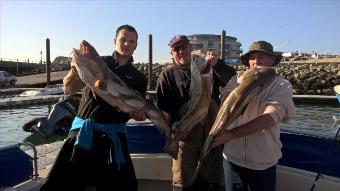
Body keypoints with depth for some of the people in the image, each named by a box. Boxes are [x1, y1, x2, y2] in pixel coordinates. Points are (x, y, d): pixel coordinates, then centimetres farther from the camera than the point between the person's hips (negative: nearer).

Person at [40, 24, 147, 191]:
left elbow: (137, 111, 6)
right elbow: (69, 90, 2)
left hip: (113, 135, 0)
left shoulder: (138, 78, 9)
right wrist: (74, 72, -19)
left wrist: (139, 114, -17)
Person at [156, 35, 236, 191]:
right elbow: (162, 105, -6)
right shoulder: (167, 75, 2)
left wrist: (217, 64, -17)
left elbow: (233, 79, -1)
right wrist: (175, 124, -20)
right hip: (185, 136, -2)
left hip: (212, 135, 3)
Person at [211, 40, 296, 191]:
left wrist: (231, 134, -29)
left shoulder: (282, 85, -8)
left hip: (262, 163, -2)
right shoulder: (237, 79, 1)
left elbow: (270, 118, -23)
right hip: (232, 157, 3)